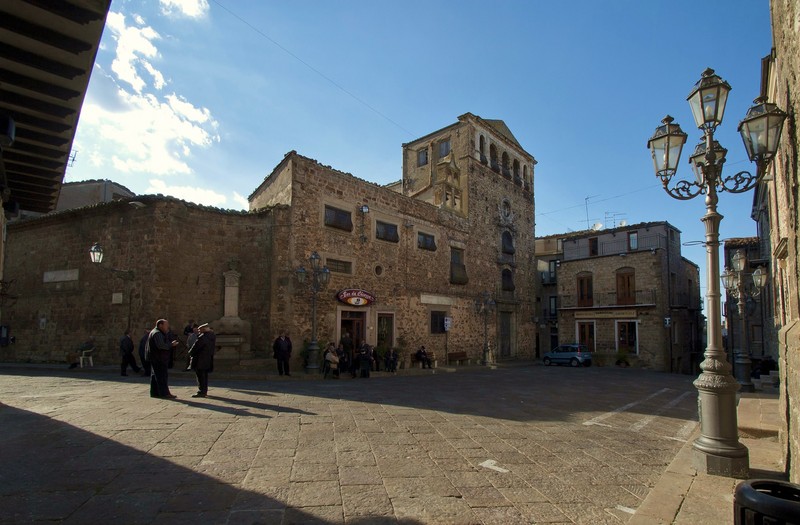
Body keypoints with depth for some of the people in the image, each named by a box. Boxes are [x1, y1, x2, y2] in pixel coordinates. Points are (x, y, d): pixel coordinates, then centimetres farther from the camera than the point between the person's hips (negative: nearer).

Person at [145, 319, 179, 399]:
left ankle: (154, 393, 21)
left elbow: (164, 342, 18)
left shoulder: (157, 332, 18)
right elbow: (161, 345, -27)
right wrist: (171, 344, -18)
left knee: (155, 375, 15)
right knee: (162, 375, -10)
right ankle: (164, 393, -10)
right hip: (157, 359, -11)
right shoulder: (157, 333, -16)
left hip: (156, 358, 11)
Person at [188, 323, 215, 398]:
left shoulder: (203, 337, -20)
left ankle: (201, 392, -3)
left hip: (200, 360, -9)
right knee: (204, 376, 16)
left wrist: (190, 353, 3)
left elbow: (196, 346, -16)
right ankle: (204, 391, 23)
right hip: (208, 360, 9)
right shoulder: (212, 336, 9)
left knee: (200, 376, -4)